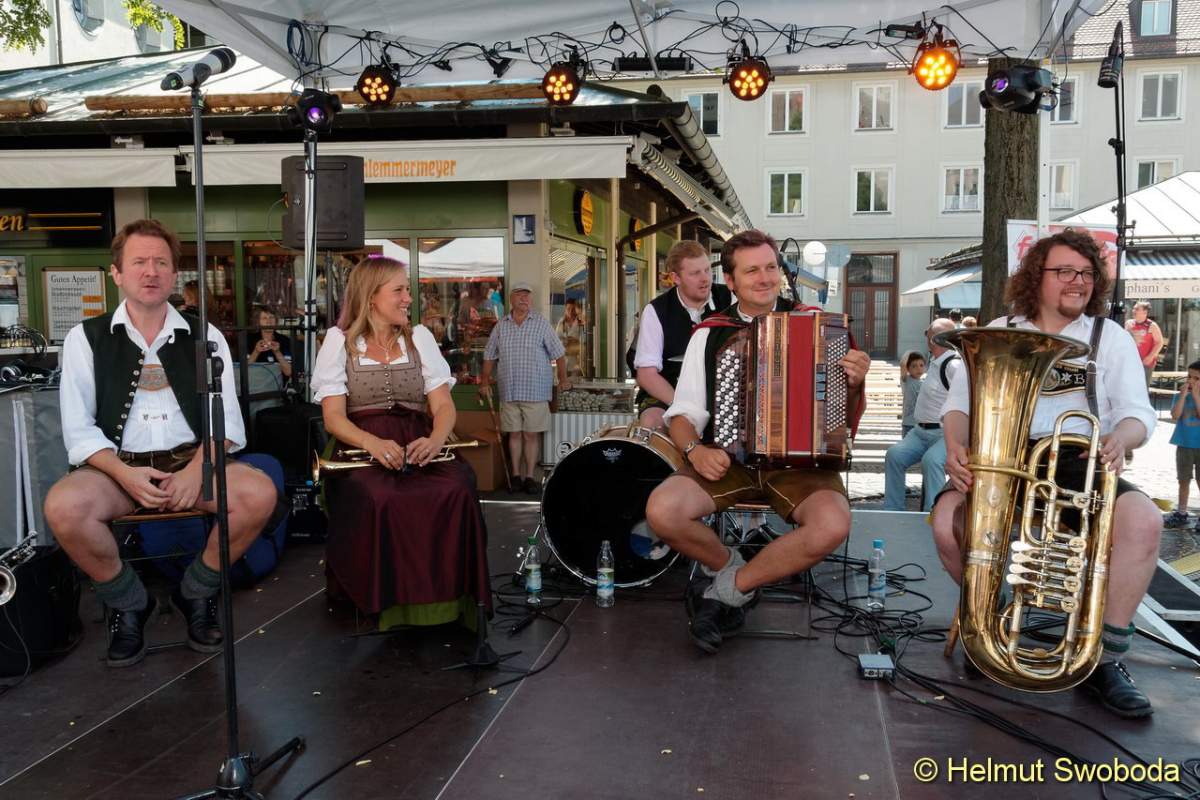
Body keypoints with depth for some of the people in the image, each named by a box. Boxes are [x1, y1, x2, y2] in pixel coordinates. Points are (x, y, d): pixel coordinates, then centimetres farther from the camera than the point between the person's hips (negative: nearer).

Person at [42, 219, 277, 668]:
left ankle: (197, 593, 0)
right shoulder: (86, 339, 7)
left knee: (259, 492, -27)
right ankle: (128, 603, -3)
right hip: (115, 467, -1)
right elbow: (79, 429, -1)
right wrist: (125, 474, -19)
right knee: (63, 506, -32)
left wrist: (197, 469, -16)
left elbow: (226, 417, 3)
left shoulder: (205, 337, 10)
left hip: (192, 462, 1)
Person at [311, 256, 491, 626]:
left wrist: (435, 440, -19)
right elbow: (333, 416, -3)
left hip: (417, 446, 2)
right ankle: (386, 601, -19)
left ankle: (447, 596, -17)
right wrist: (373, 443, -25)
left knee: (457, 492, -32)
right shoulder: (340, 340, 7)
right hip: (362, 450, -2)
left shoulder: (419, 336, 15)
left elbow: (443, 405, 6)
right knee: (382, 499, -37)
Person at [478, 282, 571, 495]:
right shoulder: (501, 326, 9)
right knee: (514, 434, 6)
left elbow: (558, 353, 3)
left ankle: (529, 477, 7)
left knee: (531, 435, 0)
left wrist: (563, 378, -1)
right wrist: (485, 382, 12)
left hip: (535, 391, -2)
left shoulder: (541, 323, 3)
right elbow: (489, 356, 15)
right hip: (509, 392, 2)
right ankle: (515, 475, 15)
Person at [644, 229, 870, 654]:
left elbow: (842, 413, 9)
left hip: (798, 460, 0)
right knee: (662, 510, -27)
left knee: (832, 525, -31)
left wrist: (855, 383, -13)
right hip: (728, 459, 1)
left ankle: (730, 589, -8)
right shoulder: (709, 334, 9)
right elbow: (683, 414, 8)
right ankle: (731, 565, 5)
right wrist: (695, 449, -13)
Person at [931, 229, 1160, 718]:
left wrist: (1119, 439, -21)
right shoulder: (1000, 333, 13)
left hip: (1080, 462, 1)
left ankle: (1104, 660, -15)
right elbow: (960, 401, 6)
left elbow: (1138, 412, 4)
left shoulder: (1111, 337, 13)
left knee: (1143, 520, -31)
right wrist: (955, 444, -17)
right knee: (949, 517, -30)